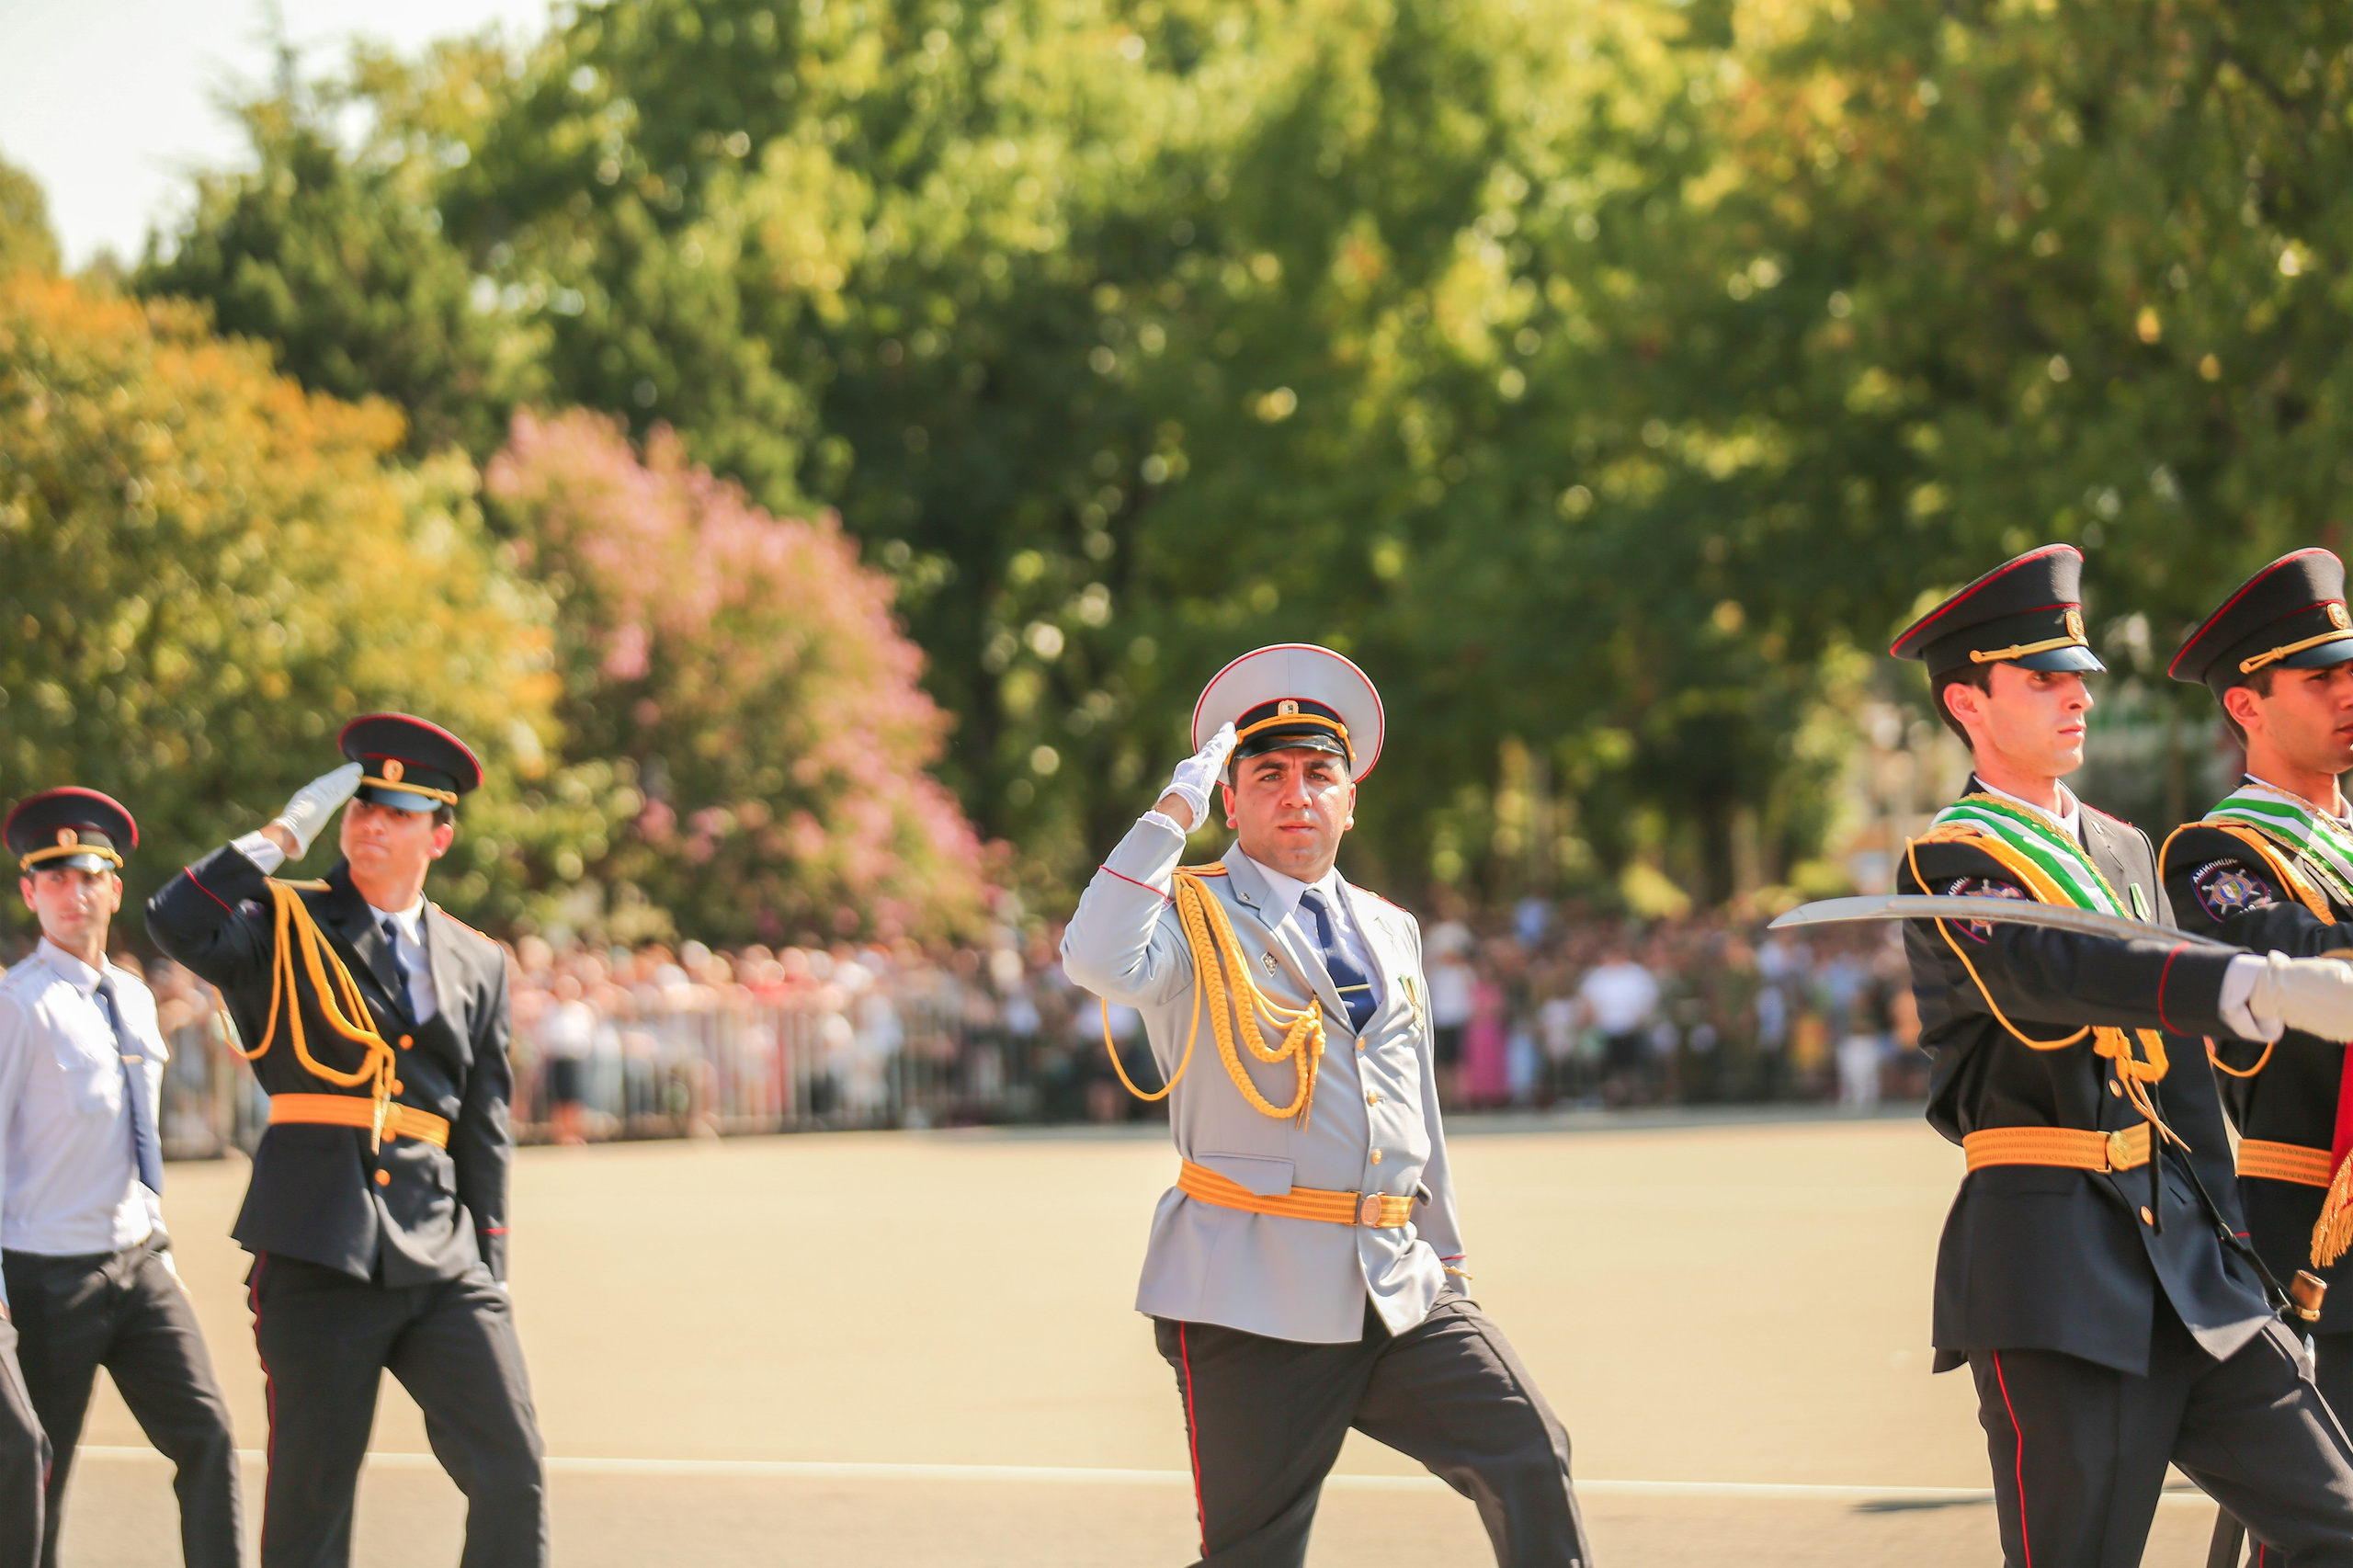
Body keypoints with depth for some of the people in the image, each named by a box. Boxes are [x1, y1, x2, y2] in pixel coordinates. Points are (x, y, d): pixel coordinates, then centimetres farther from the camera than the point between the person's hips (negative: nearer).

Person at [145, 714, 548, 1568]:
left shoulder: (477, 963, 16)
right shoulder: (286, 926, 5)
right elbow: (177, 924, -17)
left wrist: (488, 1269, 13)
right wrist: (283, 834, -11)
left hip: (440, 1259, 3)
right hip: (319, 1255, -3)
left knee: (512, 1474, -5)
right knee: (310, 1495, 0)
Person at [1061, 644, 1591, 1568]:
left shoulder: (1390, 931, 20)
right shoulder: (1195, 916, 0)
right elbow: (1099, 963, -23)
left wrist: (1444, 1258, 27)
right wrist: (1175, 811, -17)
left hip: (1400, 1286, 5)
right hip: (1254, 1299, -5)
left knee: (1529, 1461, -9)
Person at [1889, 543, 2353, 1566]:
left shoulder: (2127, 852, 20)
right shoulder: (1950, 864, -6)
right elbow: (2063, 971, -27)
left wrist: (2223, 1241, 13)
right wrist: (2267, 989, -41)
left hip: (2184, 1255, 7)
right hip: (2055, 1269, -7)